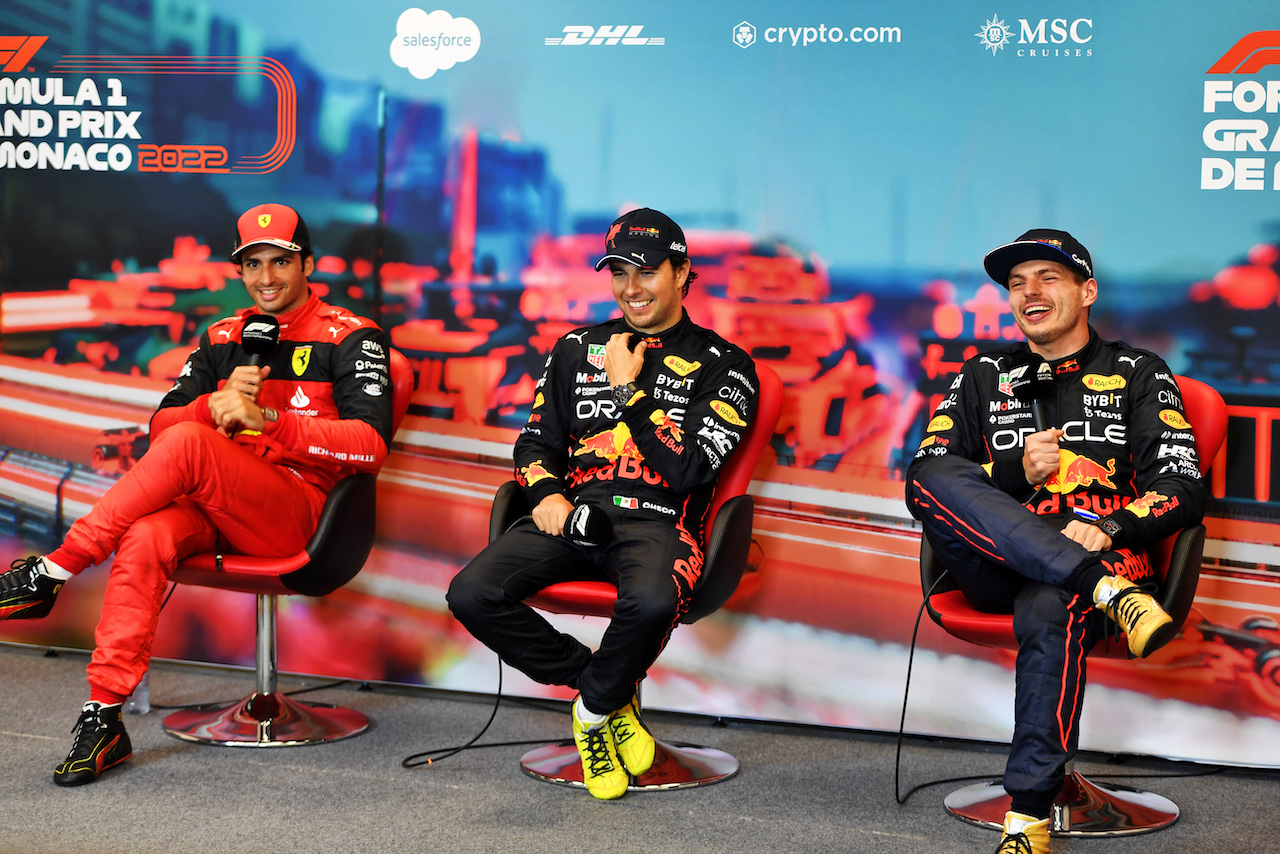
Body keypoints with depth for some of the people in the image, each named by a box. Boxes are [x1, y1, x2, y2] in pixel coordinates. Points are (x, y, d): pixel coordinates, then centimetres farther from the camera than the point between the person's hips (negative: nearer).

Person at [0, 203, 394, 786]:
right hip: (213, 512, 4)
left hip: (298, 513, -4)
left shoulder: (351, 338, 4)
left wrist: (269, 420, -19)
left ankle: (52, 570, -21)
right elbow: (159, 426, 13)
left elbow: (370, 444, -8)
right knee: (144, 539, -30)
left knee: (189, 444, -31)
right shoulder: (222, 339, 20)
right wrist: (218, 404, -10)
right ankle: (103, 718, -25)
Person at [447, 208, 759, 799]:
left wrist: (628, 388, -1)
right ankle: (599, 685, -1)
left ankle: (596, 710, -5)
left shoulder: (723, 366, 7)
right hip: (575, 515, 4)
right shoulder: (578, 348, 21)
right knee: (471, 594, -22)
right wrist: (547, 494, -1)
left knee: (650, 603, -39)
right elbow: (535, 441, 21)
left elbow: (688, 469, -6)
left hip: (656, 522, -4)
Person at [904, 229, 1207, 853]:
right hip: (997, 567, 2)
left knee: (1050, 609, -39)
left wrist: (1109, 527, -16)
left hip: (1102, 551, -2)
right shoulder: (983, 376, 21)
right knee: (932, 477, -28)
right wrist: (1017, 471, -7)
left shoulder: (1138, 375, 15)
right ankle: (1109, 593, -37)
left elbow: (1184, 489, 4)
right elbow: (927, 473, 10)